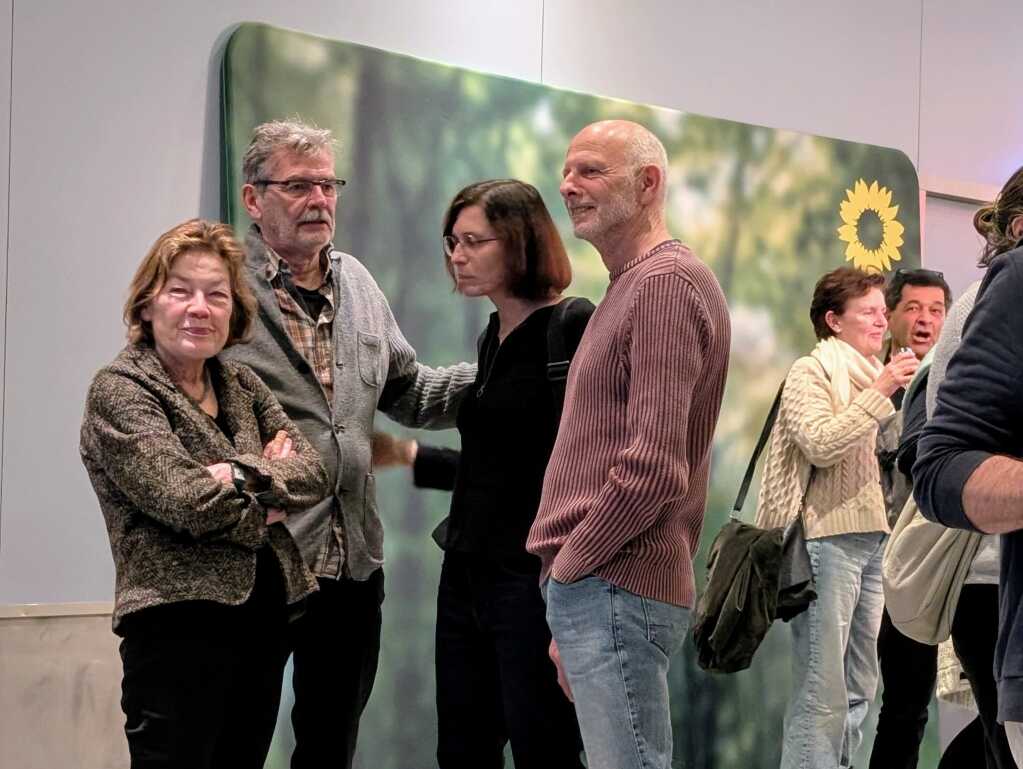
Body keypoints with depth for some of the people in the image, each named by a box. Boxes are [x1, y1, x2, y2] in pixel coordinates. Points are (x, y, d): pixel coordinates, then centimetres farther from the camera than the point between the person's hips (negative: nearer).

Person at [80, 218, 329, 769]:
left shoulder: (241, 385, 15)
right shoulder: (120, 392, -5)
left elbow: (313, 473, 3)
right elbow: (185, 501, -17)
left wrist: (242, 476, -13)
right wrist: (268, 501, -3)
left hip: (265, 618, 7)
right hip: (181, 626, -7)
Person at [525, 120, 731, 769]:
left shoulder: (667, 282, -11)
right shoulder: (630, 287, 20)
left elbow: (653, 467, -20)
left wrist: (568, 564, -9)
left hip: (616, 591, -10)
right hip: (595, 589, 10)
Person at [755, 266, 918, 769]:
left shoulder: (871, 374, 20)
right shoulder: (811, 372, -2)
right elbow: (820, 445, -18)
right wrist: (879, 392, -17)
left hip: (872, 538, 8)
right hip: (828, 539, -8)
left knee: (859, 690, 10)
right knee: (822, 693, -10)